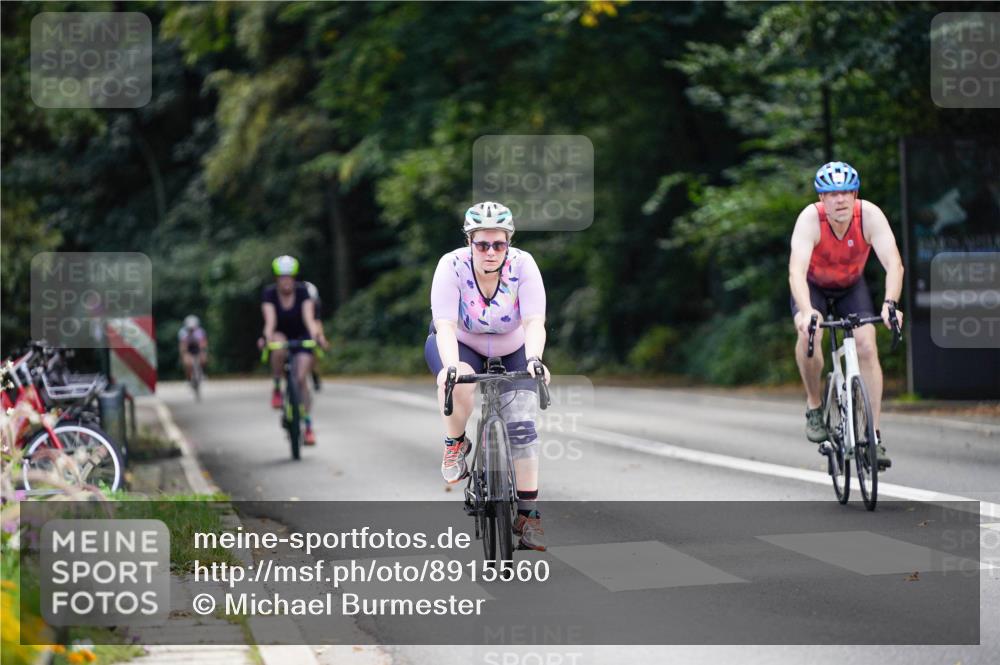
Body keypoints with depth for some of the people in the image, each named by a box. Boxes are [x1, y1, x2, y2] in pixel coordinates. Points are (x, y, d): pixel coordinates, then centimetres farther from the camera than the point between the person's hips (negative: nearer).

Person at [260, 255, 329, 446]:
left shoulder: (302, 291, -18)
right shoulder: (269, 293, -18)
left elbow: (309, 317, -30)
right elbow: (270, 319, -31)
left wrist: (316, 335, -50)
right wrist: (267, 336, -52)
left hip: (301, 337, 0)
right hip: (280, 336, 0)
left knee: (301, 379, -16)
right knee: (279, 349, -38)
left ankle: (308, 425, -10)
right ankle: (277, 389, -16)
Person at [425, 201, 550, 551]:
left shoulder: (523, 265, -26)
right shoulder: (452, 266, -28)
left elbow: (535, 322, -34)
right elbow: (445, 326, -34)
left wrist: (533, 360, -52)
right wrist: (451, 366, -52)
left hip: (512, 351, 1)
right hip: (460, 345, -1)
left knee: (521, 426, -14)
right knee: (458, 383, -35)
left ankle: (528, 512, -3)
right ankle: (455, 444, -6)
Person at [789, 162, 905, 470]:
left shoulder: (869, 214, -30)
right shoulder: (810, 219, -33)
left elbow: (893, 264, -38)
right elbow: (797, 271, -44)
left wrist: (890, 303, -56)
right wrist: (806, 312, -61)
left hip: (852, 286, 1)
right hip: (813, 285, -1)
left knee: (867, 348, -17)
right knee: (809, 334, -31)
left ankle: (874, 436, -12)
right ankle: (814, 405, -7)